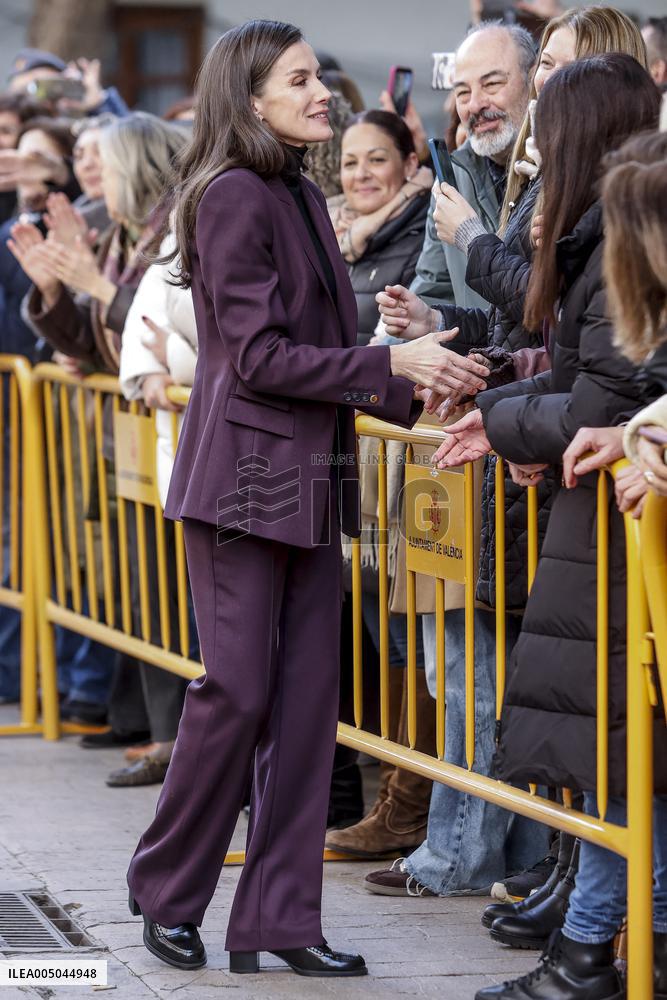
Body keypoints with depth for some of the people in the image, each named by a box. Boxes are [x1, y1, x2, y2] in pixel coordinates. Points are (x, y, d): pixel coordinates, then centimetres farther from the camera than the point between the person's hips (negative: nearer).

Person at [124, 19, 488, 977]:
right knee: (238, 690, -5)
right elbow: (259, 355, -16)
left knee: (308, 698, 5)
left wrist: (418, 383, 8)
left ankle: (280, 918, 10)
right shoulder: (234, 197, -12)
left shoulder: (305, 199, 14)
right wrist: (390, 364, -16)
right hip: (245, 478, -8)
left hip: (312, 482, 8)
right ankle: (166, 893, 12)